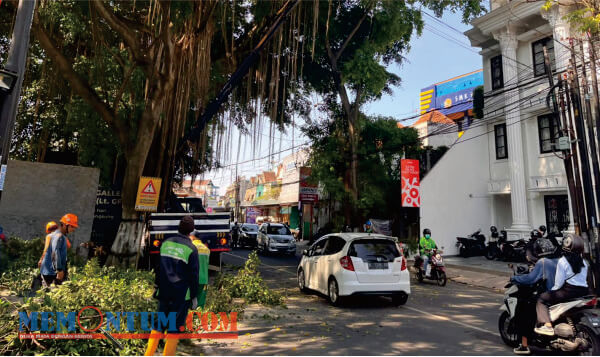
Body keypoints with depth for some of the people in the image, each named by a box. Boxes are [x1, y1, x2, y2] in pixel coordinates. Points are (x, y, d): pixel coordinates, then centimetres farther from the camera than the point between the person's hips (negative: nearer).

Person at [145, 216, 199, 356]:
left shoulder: (166, 243, 4)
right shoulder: (191, 249, -12)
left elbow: (158, 268, 12)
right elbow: (194, 276, -9)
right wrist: (194, 297, -1)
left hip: (164, 292, 5)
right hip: (181, 295, -5)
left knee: (158, 324, 17)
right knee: (175, 327, 6)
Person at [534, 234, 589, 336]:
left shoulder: (562, 261, -8)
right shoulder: (583, 262, 12)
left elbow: (559, 282, -11)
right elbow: (583, 279, 16)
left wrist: (552, 291, 6)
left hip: (569, 291, -8)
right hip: (584, 292, 8)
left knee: (542, 299, -2)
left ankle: (547, 326, -20)